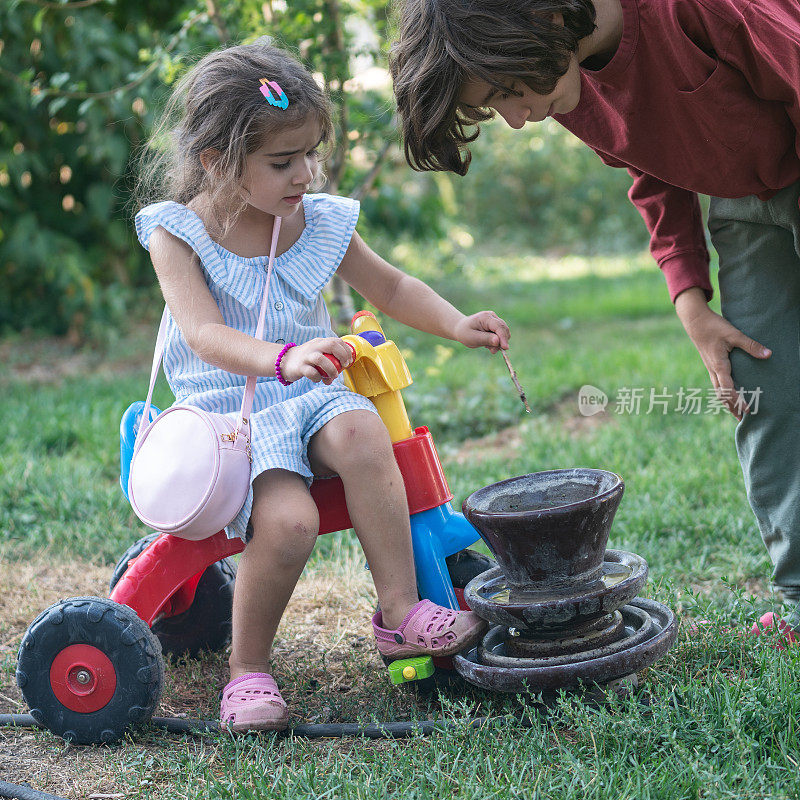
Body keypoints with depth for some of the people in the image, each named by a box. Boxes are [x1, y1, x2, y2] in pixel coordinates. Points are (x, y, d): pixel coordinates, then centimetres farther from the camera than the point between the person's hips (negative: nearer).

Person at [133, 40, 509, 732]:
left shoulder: (320, 221, 6)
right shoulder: (177, 233, -7)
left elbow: (390, 288, 19)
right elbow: (205, 334, -21)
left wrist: (456, 324, 1)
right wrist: (282, 358, -40)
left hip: (308, 399, 4)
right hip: (227, 412, -3)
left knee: (359, 431, -33)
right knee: (288, 520, -31)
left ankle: (400, 611, -25)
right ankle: (248, 670, -8)